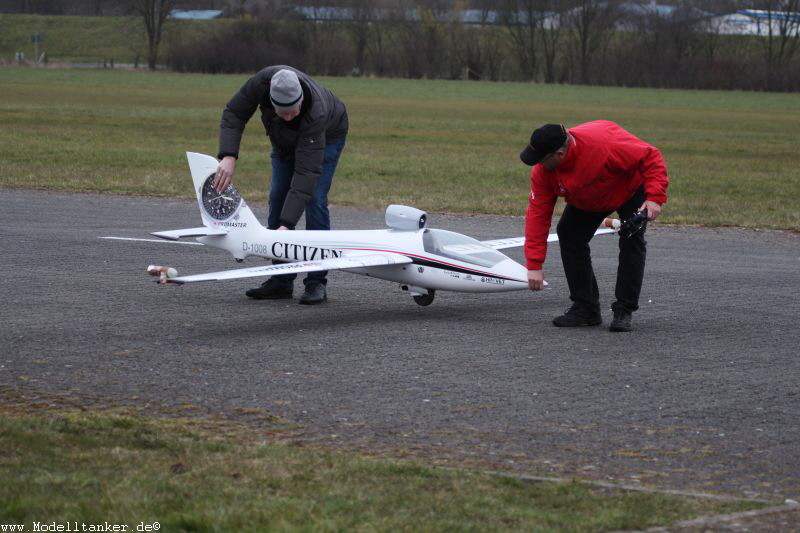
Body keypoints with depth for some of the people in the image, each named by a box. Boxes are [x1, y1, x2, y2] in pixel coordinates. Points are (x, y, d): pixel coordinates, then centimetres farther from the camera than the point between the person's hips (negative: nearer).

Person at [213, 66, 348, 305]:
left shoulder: (315, 113, -46)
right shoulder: (263, 81, -37)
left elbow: (306, 172, -47)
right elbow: (234, 114, -22)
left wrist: (287, 225, -52)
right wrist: (228, 157, -39)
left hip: (327, 136, -5)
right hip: (285, 140, 5)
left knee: (314, 200, -18)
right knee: (277, 198, -2)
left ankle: (316, 283, -14)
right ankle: (281, 281, 1)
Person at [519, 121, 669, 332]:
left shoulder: (605, 143, -44)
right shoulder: (542, 170, -26)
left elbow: (651, 157, -33)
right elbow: (538, 213, -22)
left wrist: (655, 198, -41)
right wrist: (534, 265, -25)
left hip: (632, 190, -5)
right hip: (587, 201, 5)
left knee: (631, 241, -19)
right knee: (568, 234, -10)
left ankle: (624, 311, -12)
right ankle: (585, 308, -3)